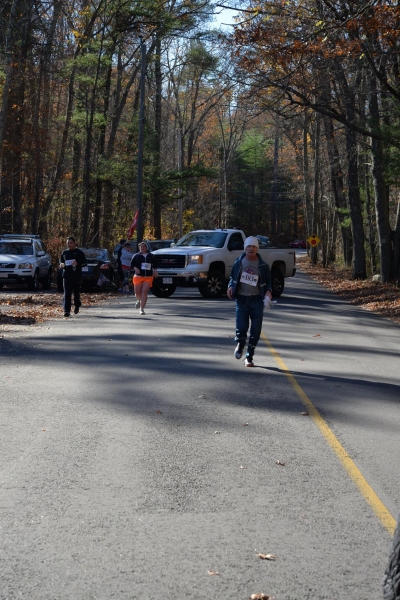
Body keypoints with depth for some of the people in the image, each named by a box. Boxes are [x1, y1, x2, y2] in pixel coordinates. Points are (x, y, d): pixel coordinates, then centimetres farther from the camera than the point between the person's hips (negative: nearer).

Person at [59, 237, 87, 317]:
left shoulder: (79, 252, 4)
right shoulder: (64, 253, 14)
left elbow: (84, 262, 1)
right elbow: (61, 262, 23)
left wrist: (77, 263, -17)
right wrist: (61, 265, 0)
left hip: (76, 275, -2)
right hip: (66, 275, 2)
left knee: (76, 292, 8)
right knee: (67, 293, -8)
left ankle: (77, 306, 33)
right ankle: (66, 310, -14)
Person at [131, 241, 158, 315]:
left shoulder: (151, 256, 11)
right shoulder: (136, 256, 8)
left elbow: (155, 264, 23)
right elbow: (132, 266, 5)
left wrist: (155, 270, 5)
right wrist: (135, 268, -16)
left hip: (148, 277, 0)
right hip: (138, 276, 0)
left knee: (144, 292, -13)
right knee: (137, 293, 3)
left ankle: (142, 309, -12)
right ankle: (139, 300, 39)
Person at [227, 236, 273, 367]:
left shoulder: (263, 266, 4)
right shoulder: (238, 263, 6)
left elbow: (268, 282, 12)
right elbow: (232, 277, 17)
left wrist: (268, 291, -8)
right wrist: (230, 286, -3)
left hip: (257, 300, 0)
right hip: (241, 299, 0)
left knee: (256, 330, -1)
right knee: (241, 327, -11)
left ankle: (249, 357, 14)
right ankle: (240, 344, 25)